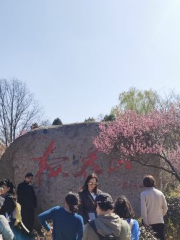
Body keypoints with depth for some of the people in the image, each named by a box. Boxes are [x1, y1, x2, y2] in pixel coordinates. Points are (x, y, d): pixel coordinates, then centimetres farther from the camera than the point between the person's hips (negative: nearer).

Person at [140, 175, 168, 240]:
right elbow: (165, 208, 5)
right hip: (160, 221, 3)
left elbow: (143, 209, -13)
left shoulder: (144, 194, -9)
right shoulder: (160, 193, 1)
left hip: (149, 222, -3)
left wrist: (145, 222, -7)